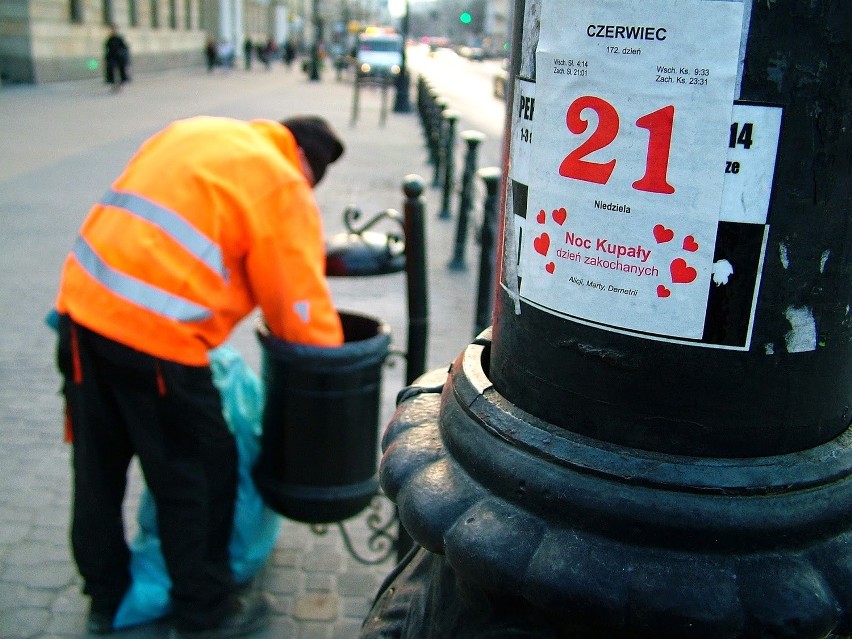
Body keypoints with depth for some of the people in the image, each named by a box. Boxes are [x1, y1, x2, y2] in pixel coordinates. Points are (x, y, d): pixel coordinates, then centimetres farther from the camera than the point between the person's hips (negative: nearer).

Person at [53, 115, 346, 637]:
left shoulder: (197, 132, 18)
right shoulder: (283, 190, -3)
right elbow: (302, 310, -2)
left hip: (81, 304, 8)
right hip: (154, 335, -8)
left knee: (98, 469, 21)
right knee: (198, 477, 11)